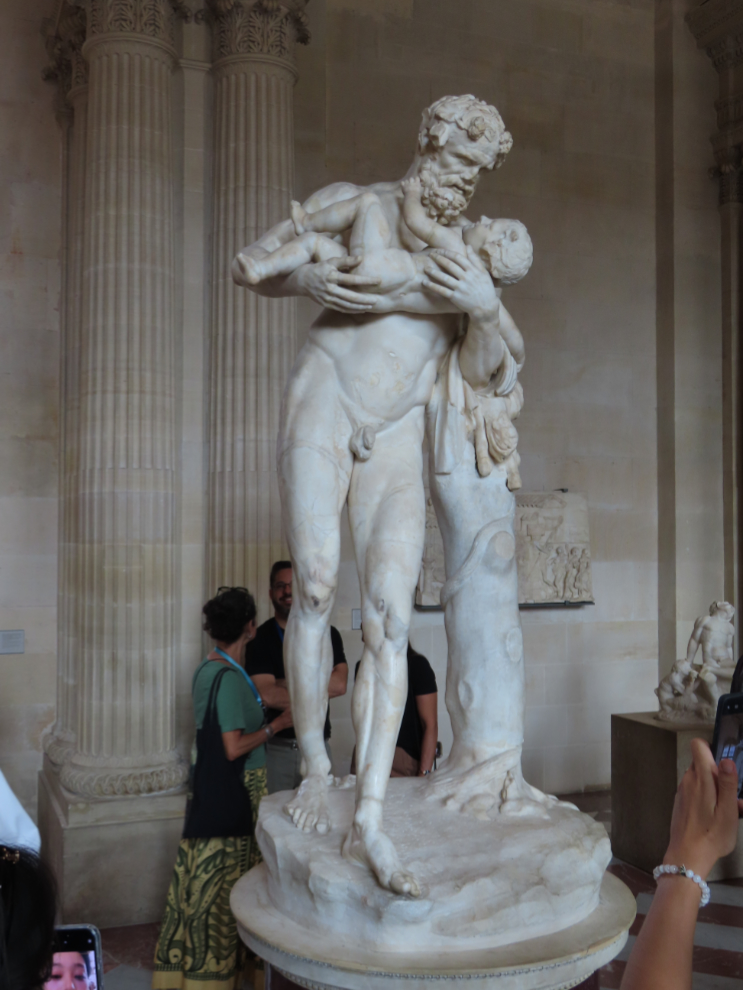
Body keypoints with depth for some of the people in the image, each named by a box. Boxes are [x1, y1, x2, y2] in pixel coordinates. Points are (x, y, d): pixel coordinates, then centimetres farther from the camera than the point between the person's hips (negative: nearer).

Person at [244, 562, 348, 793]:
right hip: (275, 747, -2)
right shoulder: (260, 638, -3)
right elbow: (268, 695, -14)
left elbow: (339, 684, -10)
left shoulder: (327, 634, 4)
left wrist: (286, 684, -12)